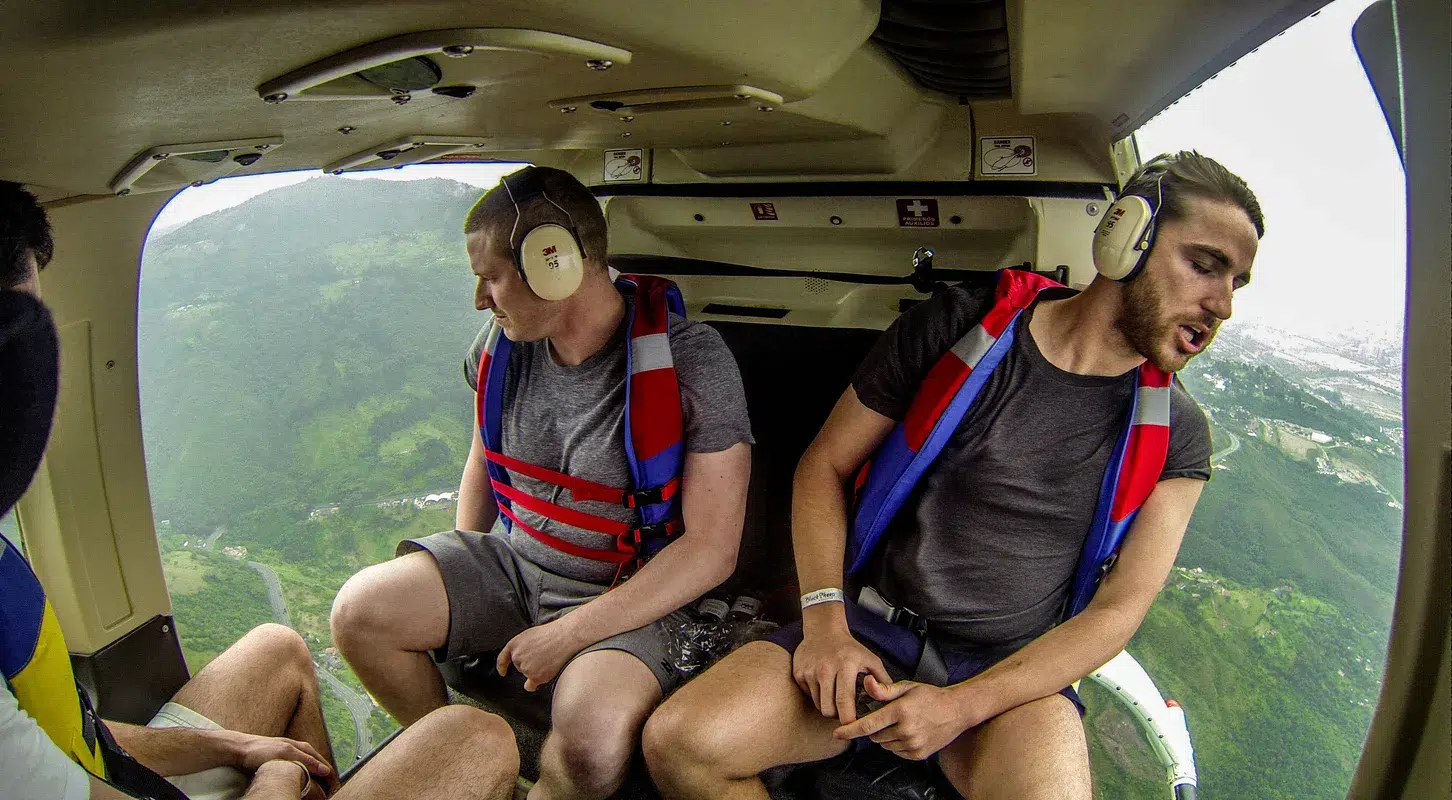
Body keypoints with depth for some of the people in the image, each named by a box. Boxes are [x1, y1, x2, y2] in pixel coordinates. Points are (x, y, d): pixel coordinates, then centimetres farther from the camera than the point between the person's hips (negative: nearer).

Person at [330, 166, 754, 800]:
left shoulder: (692, 363, -21)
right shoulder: (503, 341, -2)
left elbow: (712, 548, -20)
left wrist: (568, 634, -20)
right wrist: (457, 584, 13)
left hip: (624, 596, -5)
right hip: (509, 561, 6)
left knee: (590, 745, -33)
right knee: (359, 612, -15)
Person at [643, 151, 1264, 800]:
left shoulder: (1176, 433, 1)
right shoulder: (960, 326, -3)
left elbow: (1119, 608, -2)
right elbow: (823, 467, 2)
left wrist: (962, 705, -14)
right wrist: (825, 622, -11)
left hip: (1016, 672, 0)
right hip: (872, 630, 0)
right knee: (679, 741, -21)